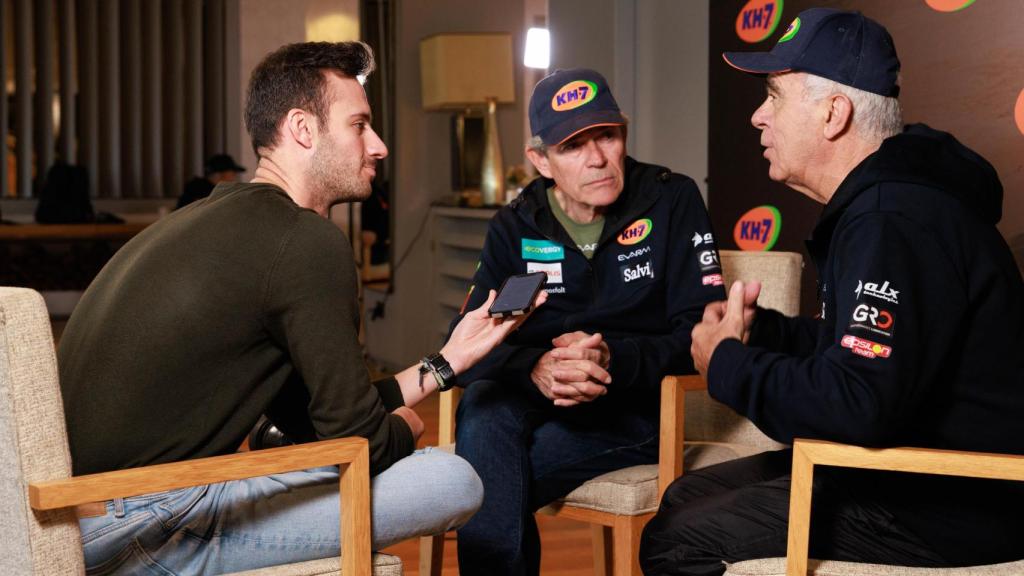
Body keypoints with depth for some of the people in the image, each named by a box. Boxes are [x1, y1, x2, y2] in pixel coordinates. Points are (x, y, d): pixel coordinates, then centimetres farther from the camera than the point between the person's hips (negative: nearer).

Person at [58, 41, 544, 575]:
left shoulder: (215, 218, 18)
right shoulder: (308, 241, -13)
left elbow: (305, 418, 19)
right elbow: (361, 442, -10)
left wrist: (445, 362, 24)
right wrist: (403, 427, 14)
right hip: (139, 533, -10)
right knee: (454, 482, -9)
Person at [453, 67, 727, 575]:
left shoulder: (672, 200, -2)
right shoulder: (516, 226, 6)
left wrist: (613, 359, -27)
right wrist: (535, 368, -28)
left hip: (638, 408, -3)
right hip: (539, 402, 4)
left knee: (489, 479, -28)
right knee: (482, 405, -31)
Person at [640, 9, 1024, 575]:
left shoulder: (897, 222, -24)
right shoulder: (875, 203, 12)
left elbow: (856, 405, -33)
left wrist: (727, 364, -16)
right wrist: (759, 330, 4)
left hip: (943, 507, -11)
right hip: (898, 462, 11)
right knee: (684, 498, 14)